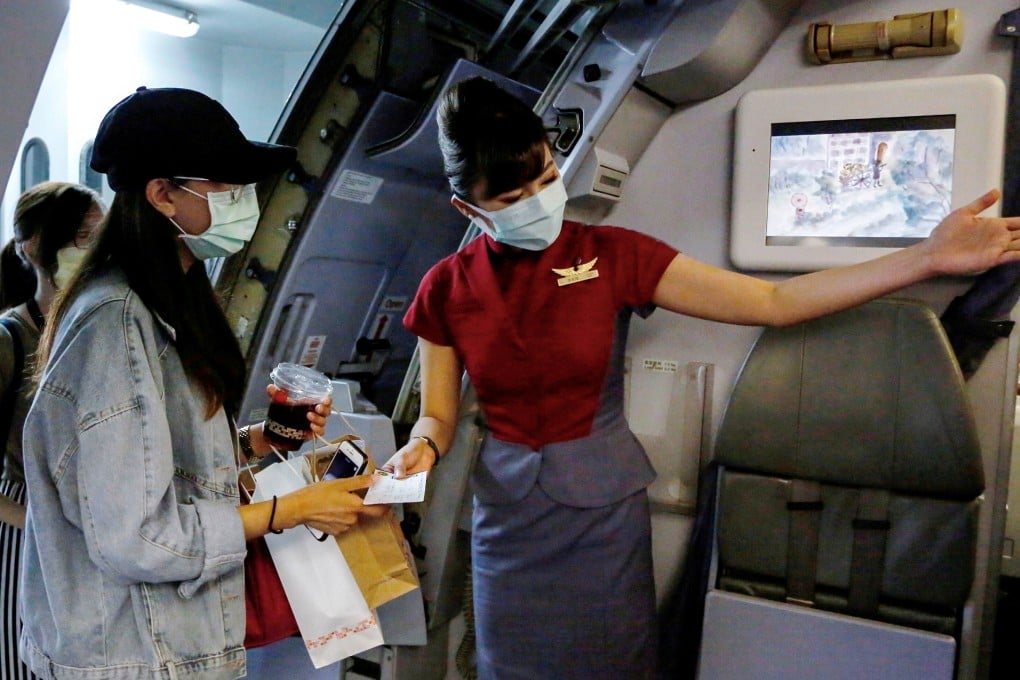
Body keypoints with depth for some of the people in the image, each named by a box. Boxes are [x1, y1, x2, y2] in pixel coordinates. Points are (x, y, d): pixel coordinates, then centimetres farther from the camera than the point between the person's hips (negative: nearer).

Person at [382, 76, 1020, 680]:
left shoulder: (612, 255, -11)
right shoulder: (446, 289, -6)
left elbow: (772, 302, -13)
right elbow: (438, 415, 2)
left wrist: (927, 257, -19)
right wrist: (420, 449, -22)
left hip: (604, 508, -1)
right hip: (507, 516, 2)